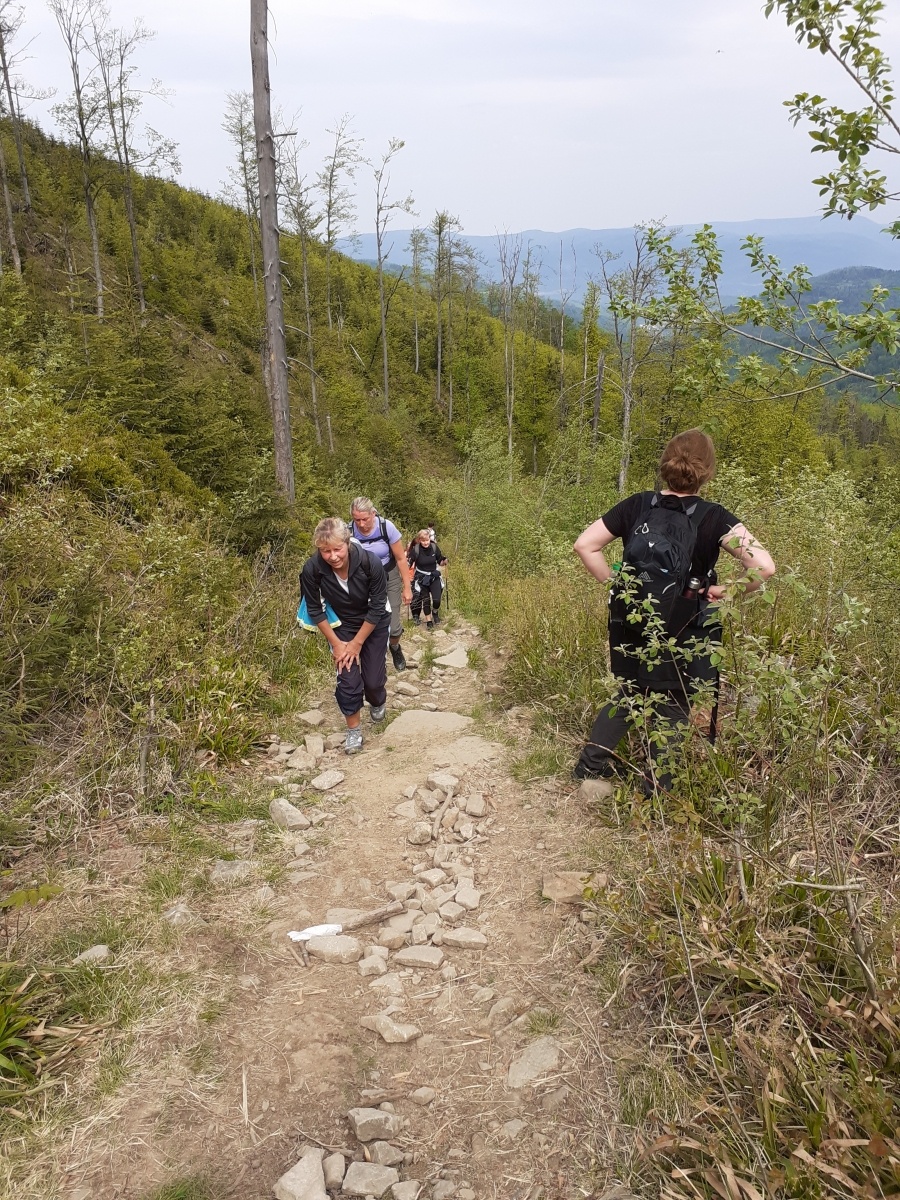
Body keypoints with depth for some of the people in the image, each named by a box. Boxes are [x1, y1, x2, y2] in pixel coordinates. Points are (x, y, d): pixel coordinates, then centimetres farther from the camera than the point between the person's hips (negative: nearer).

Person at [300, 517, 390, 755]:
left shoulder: (371, 562, -33)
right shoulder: (312, 569, -29)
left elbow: (377, 608, -22)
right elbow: (315, 610, -13)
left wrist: (357, 643, -16)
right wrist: (336, 643, -11)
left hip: (373, 625, -1)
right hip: (341, 626, 1)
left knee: (373, 679, 4)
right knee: (348, 678, -8)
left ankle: (378, 703, 41)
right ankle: (353, 730, 14)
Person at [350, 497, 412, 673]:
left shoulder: (387, 527, -22)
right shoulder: (349, 531, -20)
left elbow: (401, 559, -10)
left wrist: (407, 588, -6)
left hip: (389, 579, -1)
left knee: (394, 627, -4)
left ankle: (395, 648, 31)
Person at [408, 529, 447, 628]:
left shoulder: (434, 547, -8)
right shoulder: (415, 549, -16)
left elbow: (440, 562, 2)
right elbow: (408, 564, -16)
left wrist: (445, 561, -17)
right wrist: (406, 560, -36)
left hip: (434, 576, 2)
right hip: (421, 578, -2)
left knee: (436, 600, -9)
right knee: (425, 599, -2)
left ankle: (435, 612, 25)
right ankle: (428, 620, 19)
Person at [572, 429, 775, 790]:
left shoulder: (636, 506, -6)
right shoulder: (713, 518, -15)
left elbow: (585, 546, -5)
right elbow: (764, 566, -24)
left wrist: (613, 582, 3)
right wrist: (726, 591, -10)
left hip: (631, 627, 3)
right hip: (682, 636, -3)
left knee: (628, 695, 25)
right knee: (673, 707, 16)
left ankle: (590, 763, 28)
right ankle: (656, 786, 25)